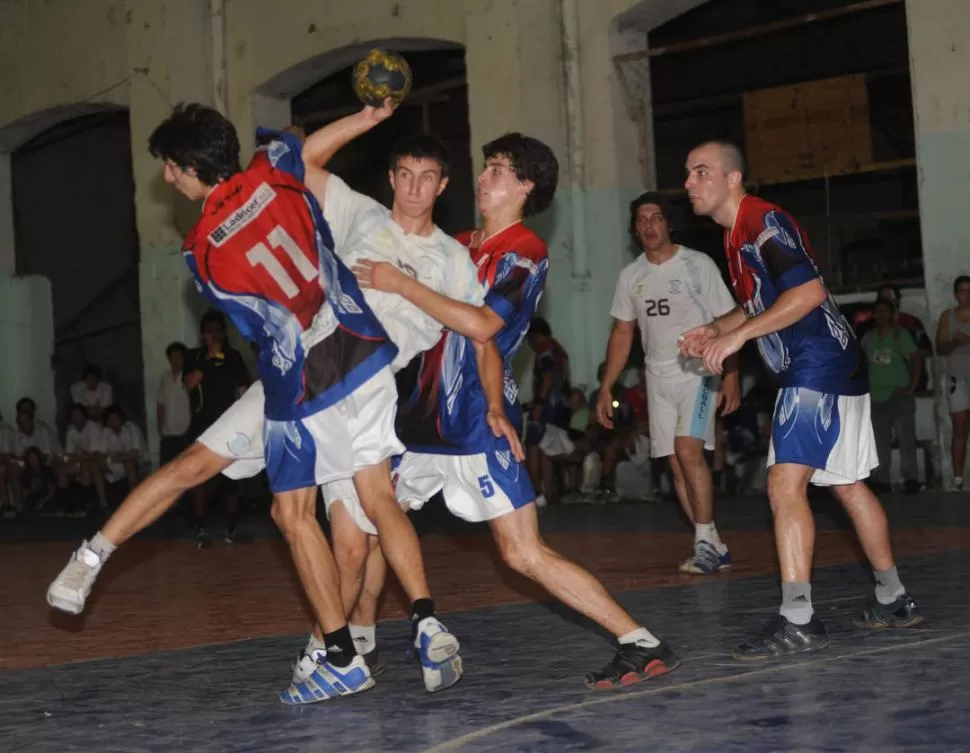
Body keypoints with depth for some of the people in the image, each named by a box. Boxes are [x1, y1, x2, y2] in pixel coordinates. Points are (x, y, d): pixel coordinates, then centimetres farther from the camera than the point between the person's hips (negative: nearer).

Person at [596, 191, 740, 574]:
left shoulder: (698, 265, -6)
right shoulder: (631, 275, 7)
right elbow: (622, 333, 14)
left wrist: (731, 377, -16)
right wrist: (606, 388, 9)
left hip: (699, 372, -5)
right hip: (659, 377, 5)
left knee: (688, 450, -21)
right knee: (676, 464, 2)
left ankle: (705, 542, -15)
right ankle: (714, 548, 9)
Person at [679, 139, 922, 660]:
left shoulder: (762, 222, -16)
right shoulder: (737, 234, 15)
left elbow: (809, 291, -27)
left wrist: (738, 335, -25)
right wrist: (713, 332, 12)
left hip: (819, 368, -11)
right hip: (837, 369, 11)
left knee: (785, 484, -17)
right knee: (847, 485, 18)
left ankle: (797, 621, -19)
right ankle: (893, 601, 30)